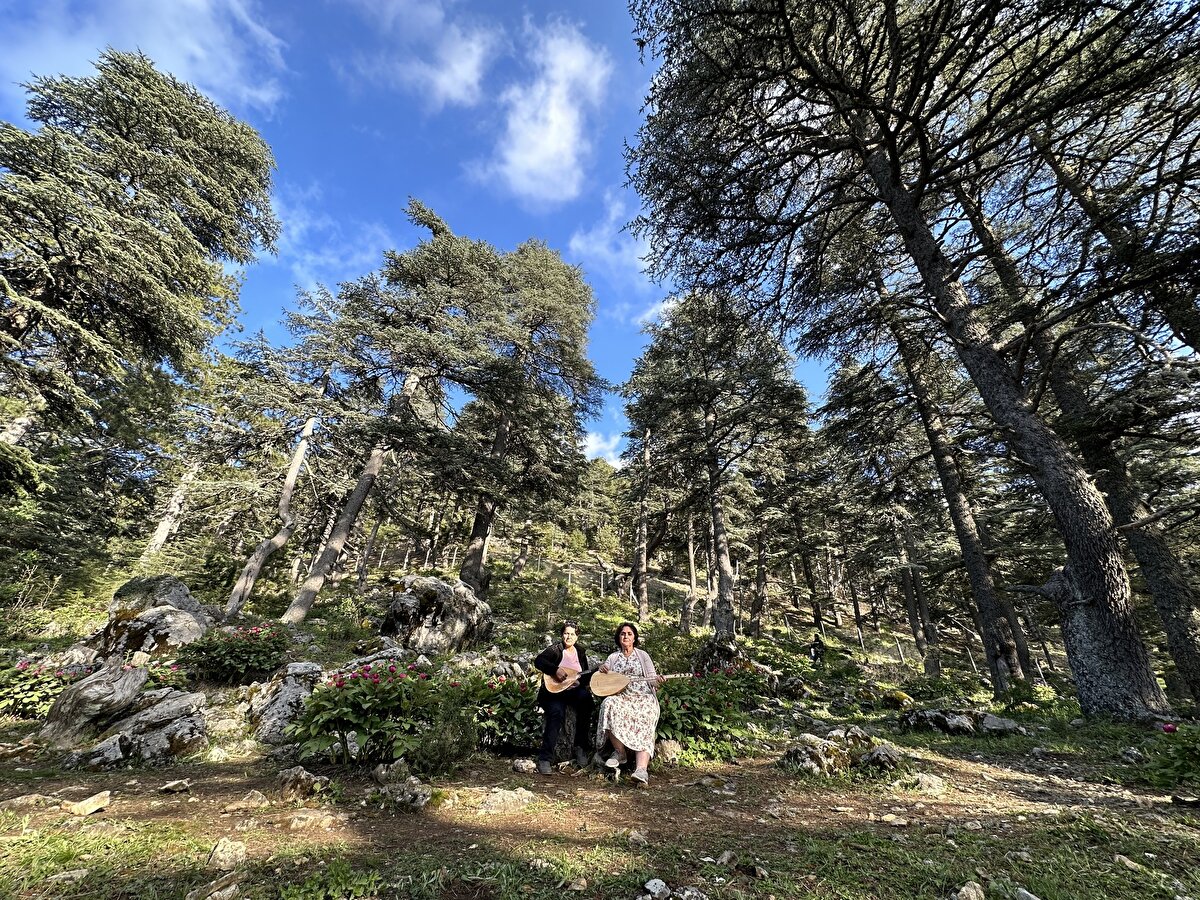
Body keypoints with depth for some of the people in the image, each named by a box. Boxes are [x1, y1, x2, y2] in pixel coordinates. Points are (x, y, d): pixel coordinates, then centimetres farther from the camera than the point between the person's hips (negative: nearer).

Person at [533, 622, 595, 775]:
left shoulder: (581, 652, 14)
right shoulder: (555, 649, -1)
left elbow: (586, 676, 18)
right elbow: (538, 661, -18)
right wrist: (556, 670, -29)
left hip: (574, 690, 3)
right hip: (553, 690, -3)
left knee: (586, 697, -30)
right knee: (557, 713, -33)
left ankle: (580, 747, -17)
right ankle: (545, 758, -23)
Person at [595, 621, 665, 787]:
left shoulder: (642, 655, 14)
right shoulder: (613, 657, 18)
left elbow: (652, 679, 9)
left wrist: (658, 680, -15)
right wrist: (601, 670, -4)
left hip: (642, 696, -1)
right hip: (619, 695, 1)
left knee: (643, 720, -32)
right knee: (609, 705, -33)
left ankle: (641, 769, -45)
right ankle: (620, 752, -16)